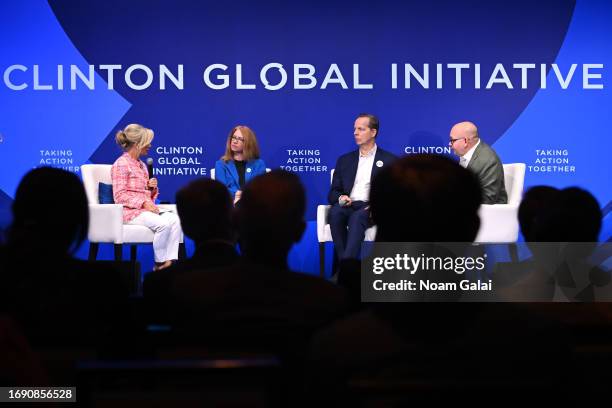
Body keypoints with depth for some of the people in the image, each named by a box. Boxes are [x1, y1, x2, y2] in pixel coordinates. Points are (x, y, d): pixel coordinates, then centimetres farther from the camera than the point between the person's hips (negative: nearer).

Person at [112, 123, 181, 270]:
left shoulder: (141, 165, 21)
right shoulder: (121, 164, -6)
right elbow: (120, 196, -13)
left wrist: (151, 187, 5)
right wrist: (144, 203, -20)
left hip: (146, 208, 8)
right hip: (130, 211, -8)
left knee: (175, 219, -18)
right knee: (163, 224, -30)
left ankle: (169, 261, -25)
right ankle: (159, 264, -14)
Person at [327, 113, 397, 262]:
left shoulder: (389, 160, 13)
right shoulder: (345, 160, 23)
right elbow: (333, 193, 18)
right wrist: (340, 198, -7)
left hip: (370, 210, -3)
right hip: (348, 206, 3)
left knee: (357, 217, -37)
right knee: (335, 211, -33)